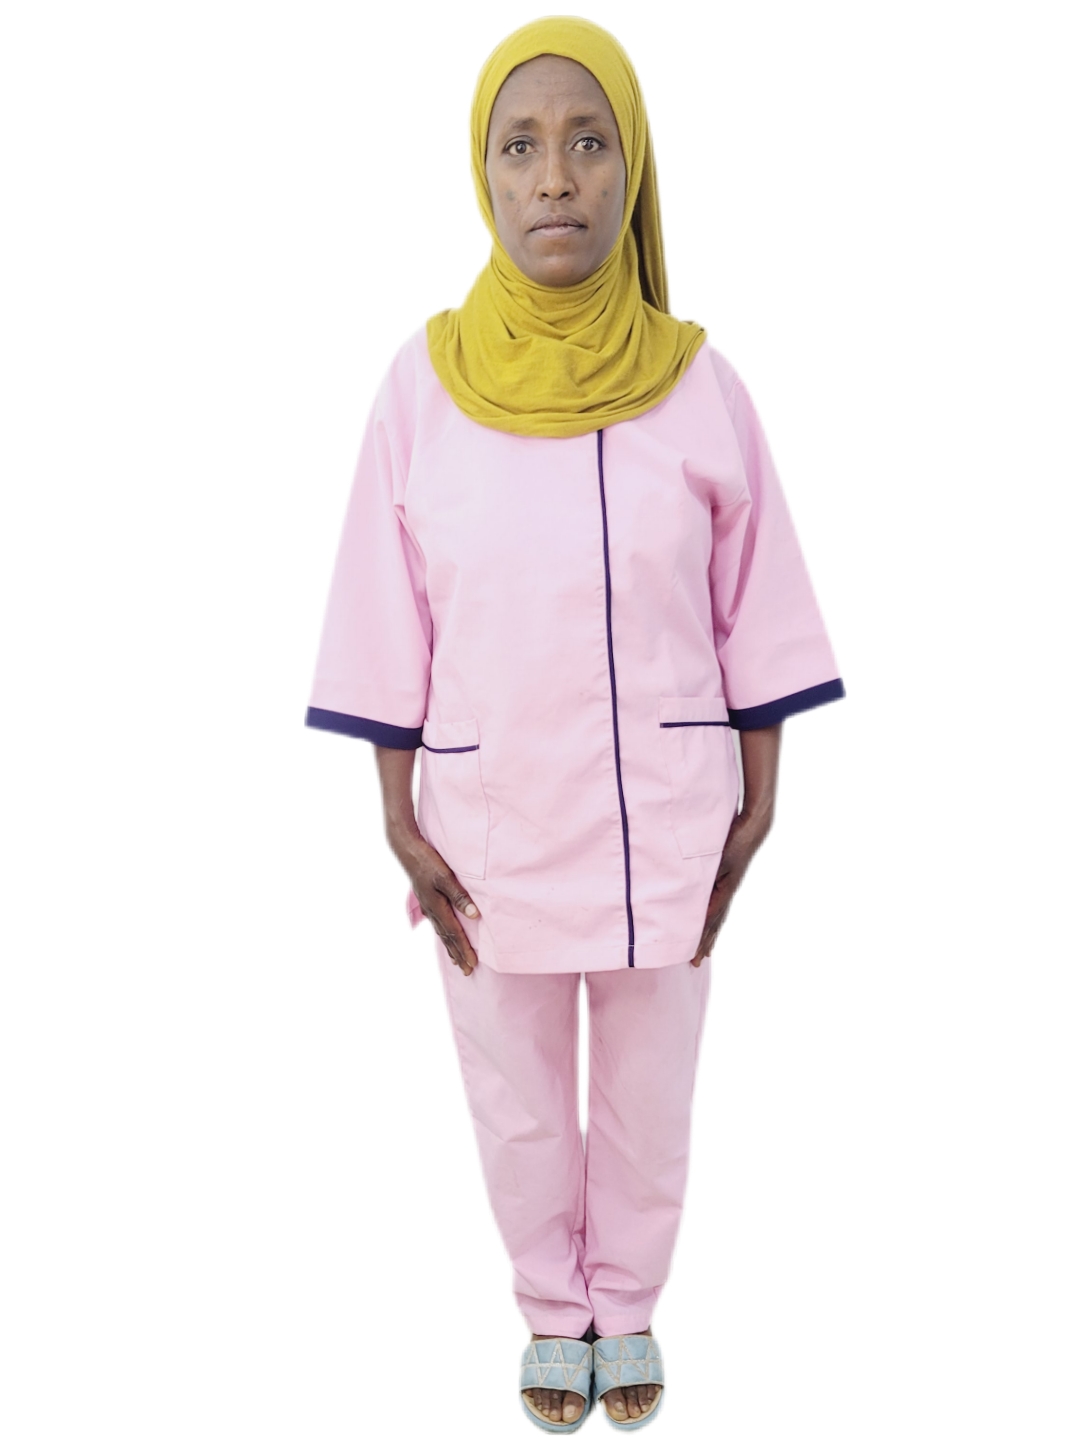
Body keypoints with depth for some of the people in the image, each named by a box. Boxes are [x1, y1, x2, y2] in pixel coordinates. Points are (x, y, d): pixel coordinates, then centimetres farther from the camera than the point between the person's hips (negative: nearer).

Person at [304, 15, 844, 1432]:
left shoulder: (698, 386, -9)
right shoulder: (423, 386, -9)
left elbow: (753, 615, -2)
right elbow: (391, 627, -4)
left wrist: (755, 813, -1)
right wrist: (398, 824, -4)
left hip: (663, 823, 0)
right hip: (491, 828, 0)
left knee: (649, 1101, 17)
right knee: (518, 1104, 17)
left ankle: (629, 1305, 43)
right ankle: (553, 1311, 43)